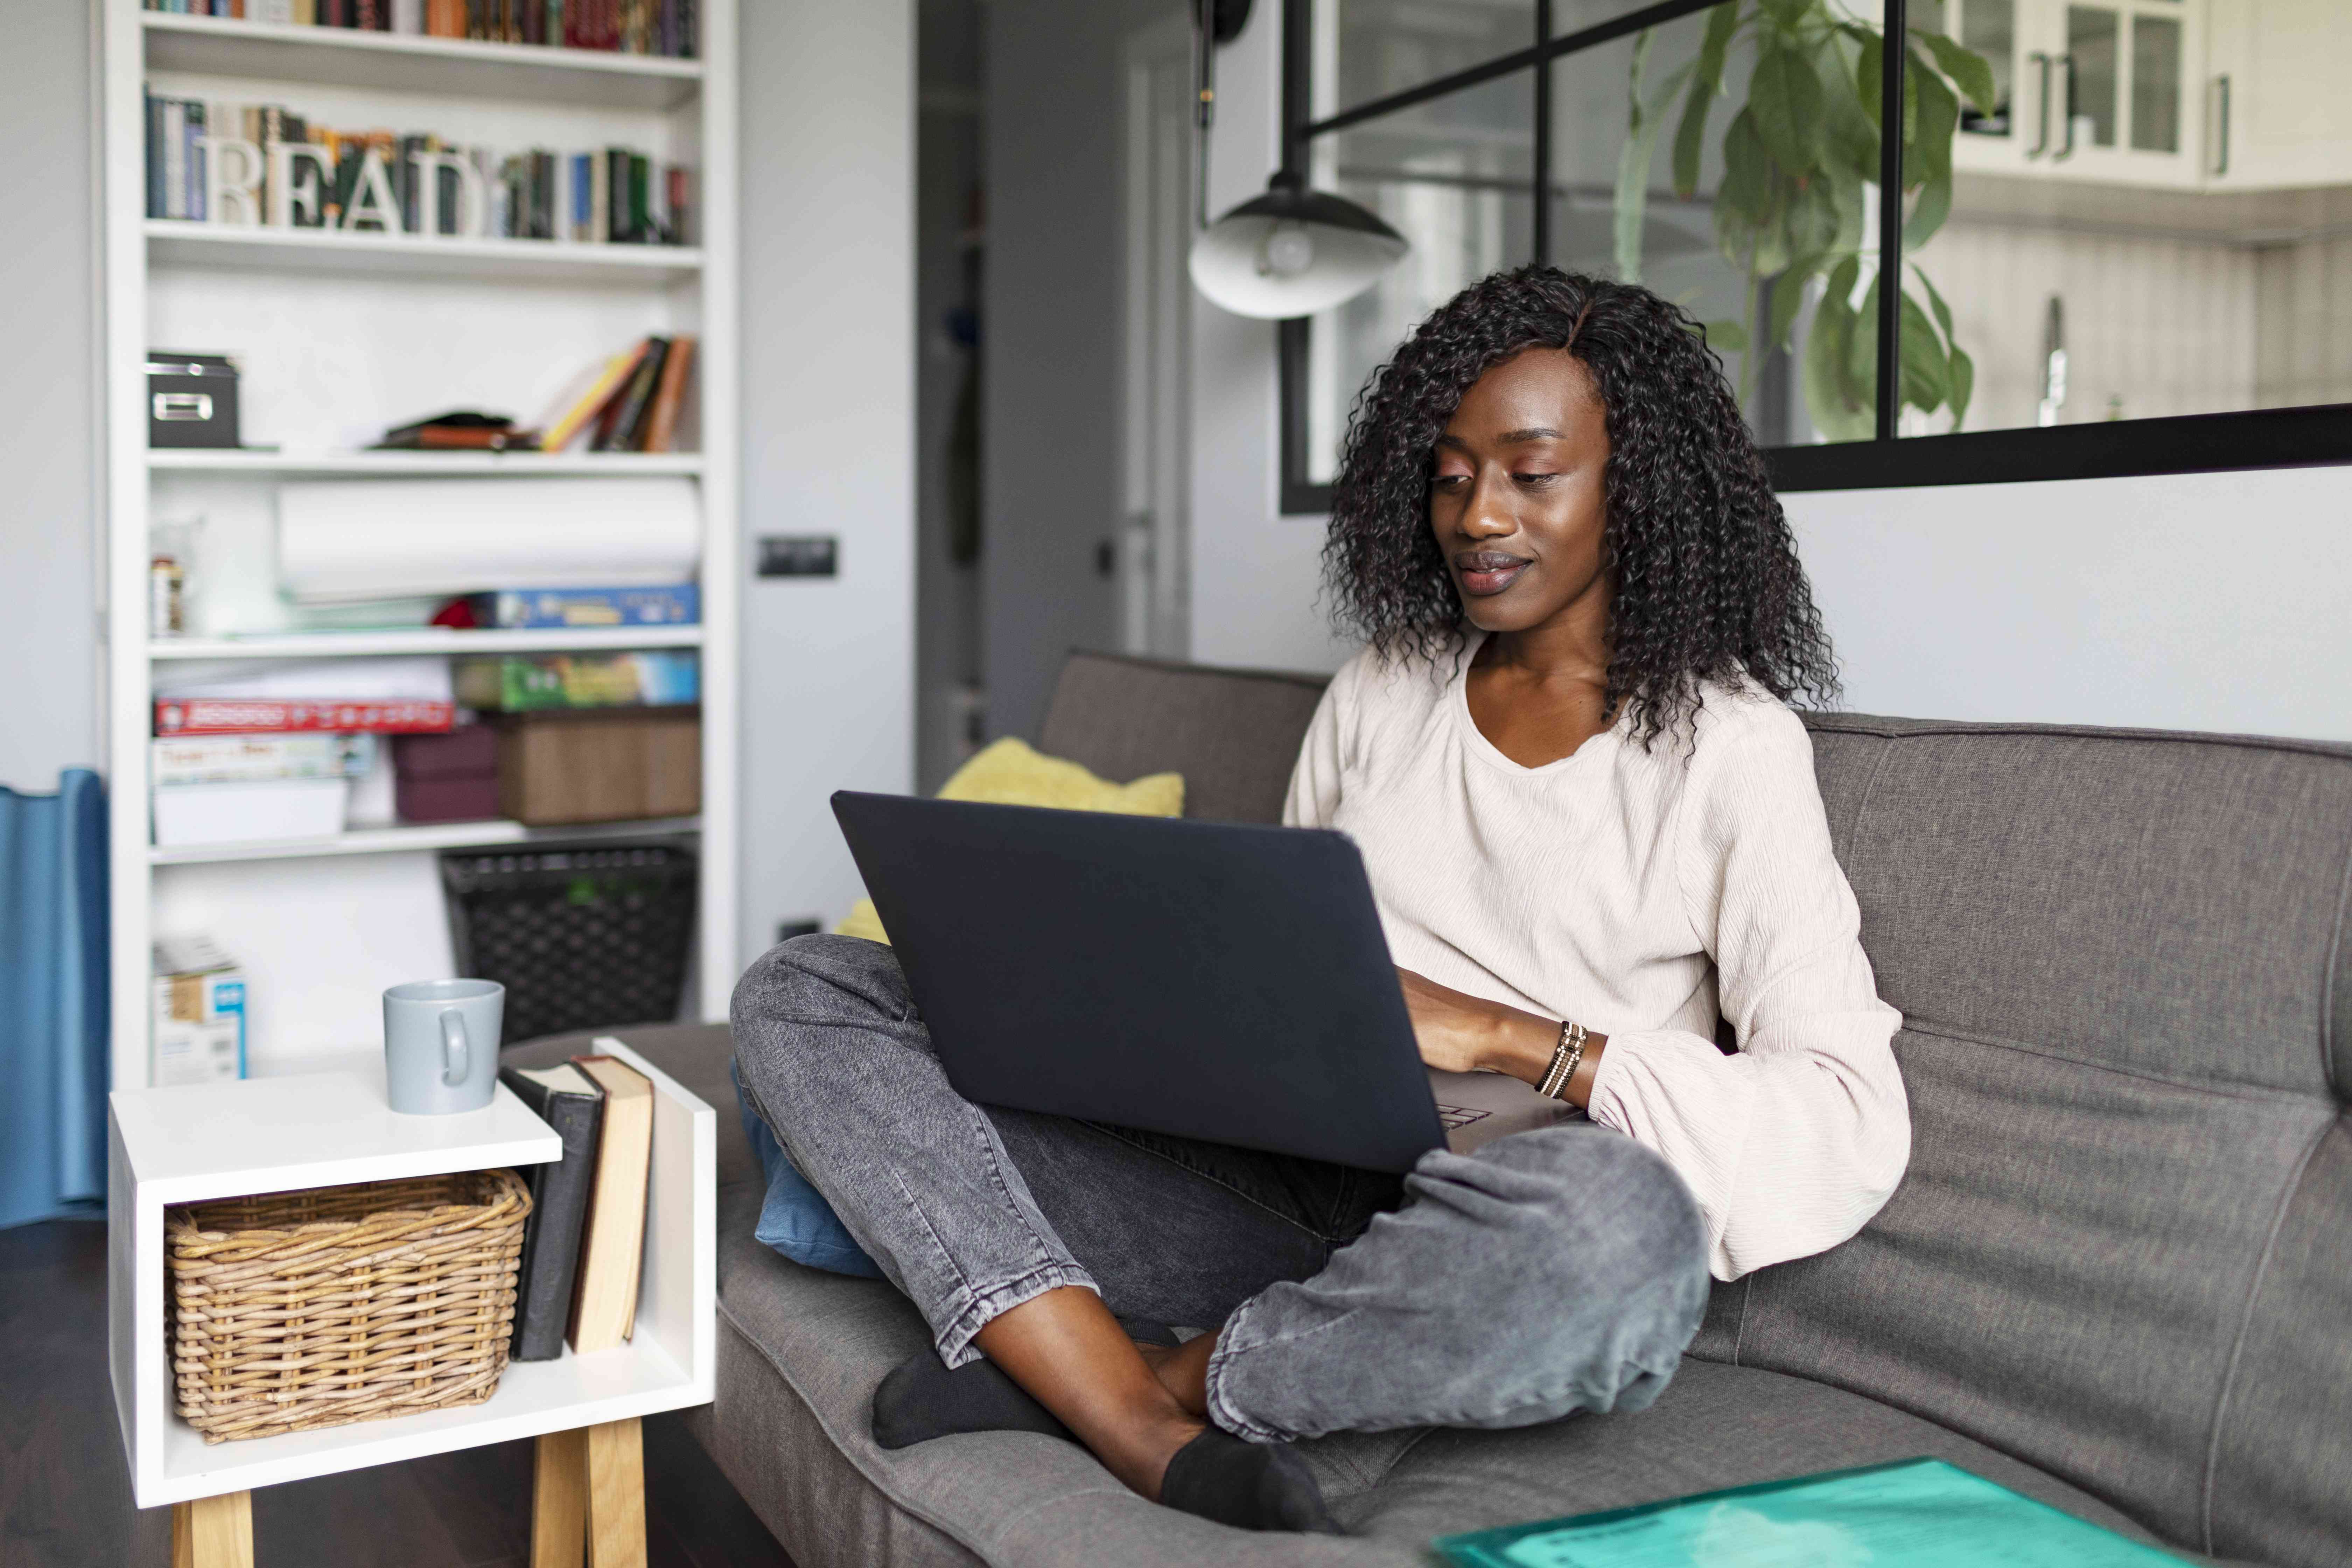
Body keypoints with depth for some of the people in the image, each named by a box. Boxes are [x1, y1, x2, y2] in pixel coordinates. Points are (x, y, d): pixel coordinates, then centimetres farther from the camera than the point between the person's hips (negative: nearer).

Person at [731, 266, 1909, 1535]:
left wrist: (1502, 1035, -19)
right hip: (1275, 1184, 5)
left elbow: (1857, 1123, -11)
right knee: (801, 995, -7)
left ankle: (1121, 1373, -17)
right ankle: (1159, 1441, -26)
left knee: (1626, 1220, -43)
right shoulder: (1380, 692, 16)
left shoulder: (1730, 747, -1)